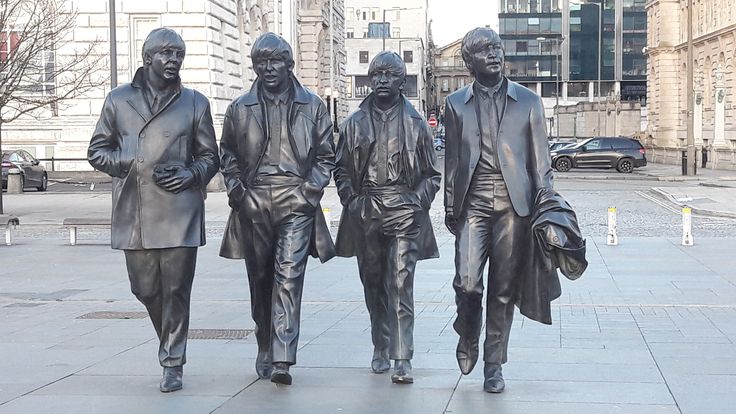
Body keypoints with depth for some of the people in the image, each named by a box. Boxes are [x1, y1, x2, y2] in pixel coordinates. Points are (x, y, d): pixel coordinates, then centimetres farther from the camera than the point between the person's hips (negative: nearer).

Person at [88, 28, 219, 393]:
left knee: (176, 290, -2)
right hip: (134, 214, 1)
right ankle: (170, 342, 33)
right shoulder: (118, 100, 9)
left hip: (180, 212, -1)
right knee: (145, 289, 8)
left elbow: (209, 157, 13)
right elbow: (97, 150, 11)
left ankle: (172, 363, 9)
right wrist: (134, 165, -5)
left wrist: (192, 175, -8)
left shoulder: (195, 103, 9)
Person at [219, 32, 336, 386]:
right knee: (260, 280, 10)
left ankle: (281, 360, -18)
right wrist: (237, 191, 3)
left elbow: (325, 155, 11)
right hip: (253, 206, 2)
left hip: (296, 203, -2)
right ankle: (265, 352, 24)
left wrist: (310, 191, -2)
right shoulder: (240, 108, 11)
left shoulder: (312, 106, 8)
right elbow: (227, 156, 17)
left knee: (288, 278, -13)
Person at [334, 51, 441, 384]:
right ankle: (380, 348, 25)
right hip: (366, 214, 3)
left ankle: (402, 359, -13)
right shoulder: (355, 123, 10)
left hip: (404, 211, -3)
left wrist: (418, 203, -3)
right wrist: (352, 201, 1)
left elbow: (431, 174, 10)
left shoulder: (415, 123, 7)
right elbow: (342, 170, 14)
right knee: (373, 282, 10)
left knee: (400, 285, -10)